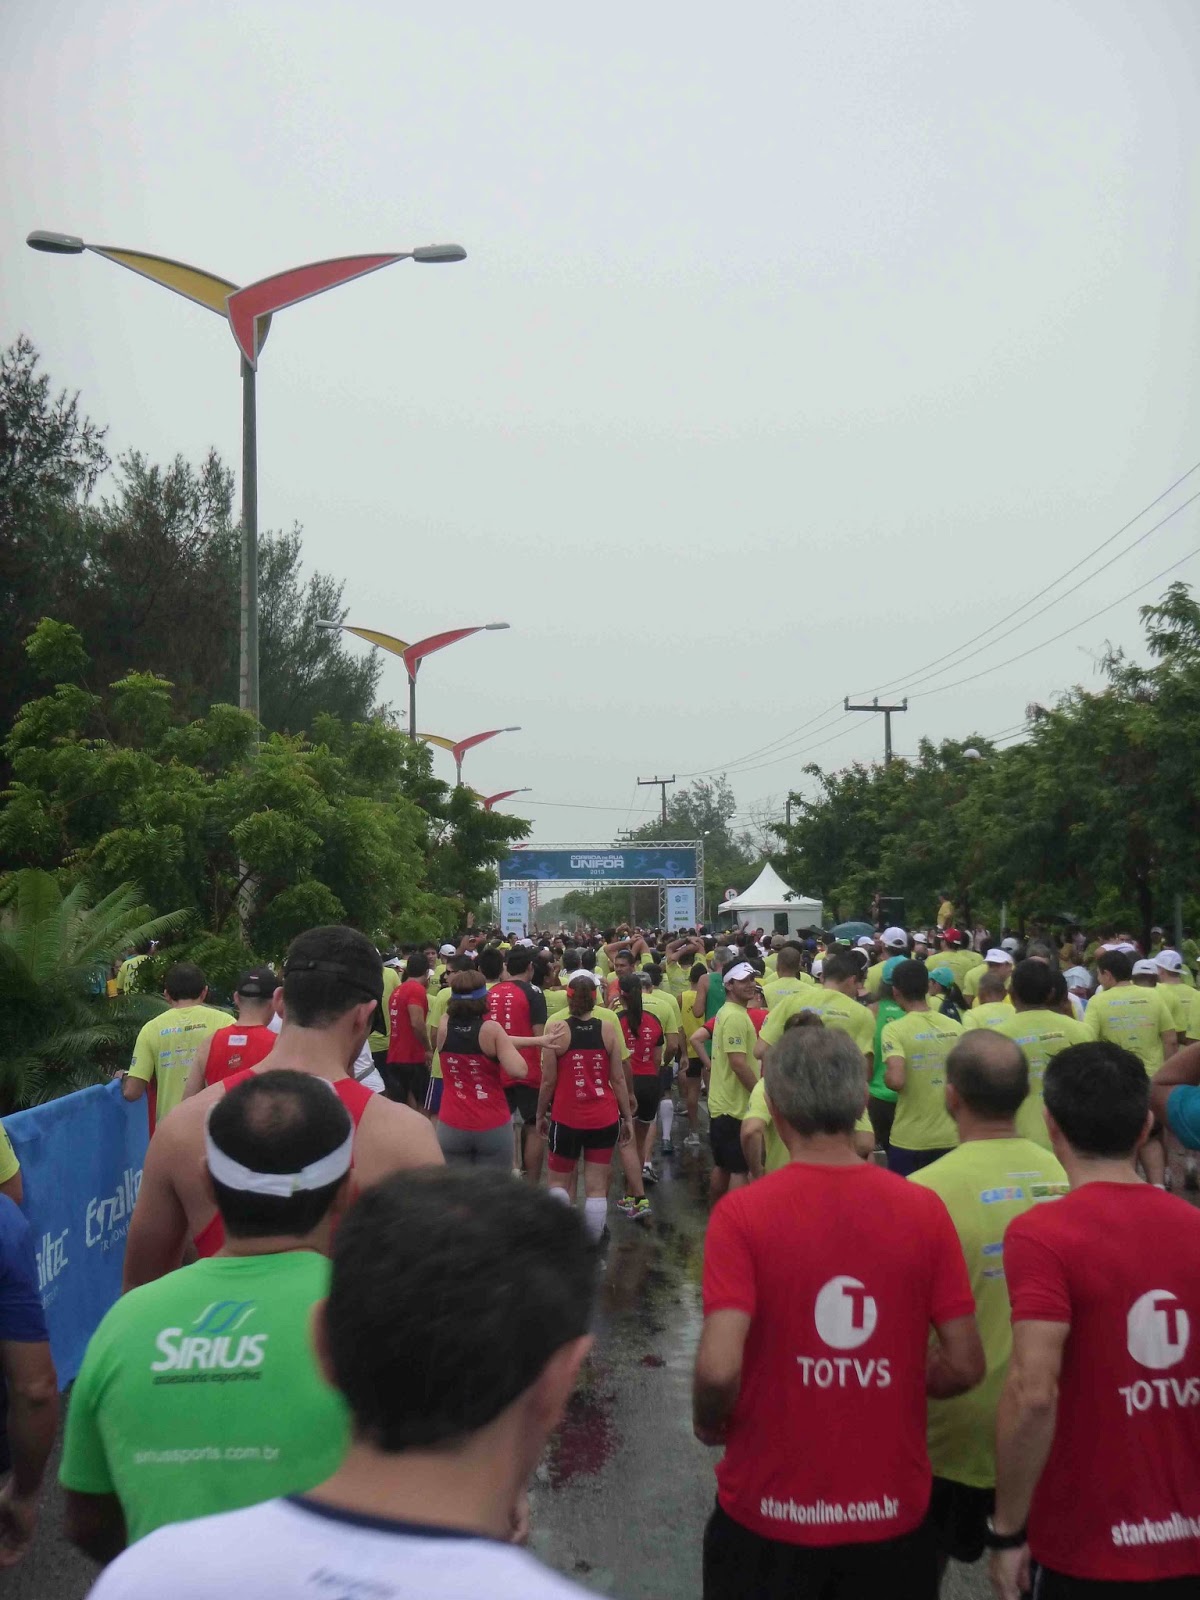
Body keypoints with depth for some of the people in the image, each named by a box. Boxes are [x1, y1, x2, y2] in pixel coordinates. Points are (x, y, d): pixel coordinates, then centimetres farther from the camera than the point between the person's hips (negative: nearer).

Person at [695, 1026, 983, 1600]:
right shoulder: (923, 1209, -10)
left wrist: (709, 1425, -2)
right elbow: (965, 1365, -6)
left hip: (767, 1513, -1)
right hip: (893, 1513, 2)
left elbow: (719, 1369, -23)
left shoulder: (741, 1214, -17)